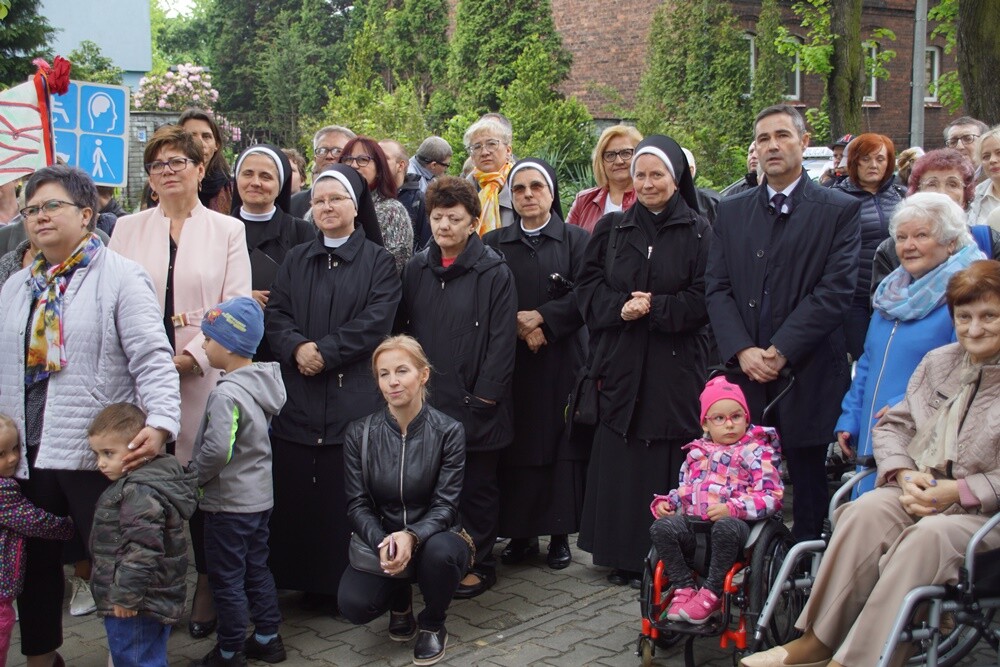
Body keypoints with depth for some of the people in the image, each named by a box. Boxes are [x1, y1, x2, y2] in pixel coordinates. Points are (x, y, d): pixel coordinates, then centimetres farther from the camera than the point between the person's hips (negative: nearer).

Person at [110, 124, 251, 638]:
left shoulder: (227, 230, 7)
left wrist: (193, 355, -11)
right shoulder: (128, 229, 13)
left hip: (205, 376, -2)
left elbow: (236, 308, 0)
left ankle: (207, 590, 13)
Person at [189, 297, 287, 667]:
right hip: (260, 497, 8)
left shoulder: (226, 394, -23)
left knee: (226, 579, 5)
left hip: (229, 504, -8)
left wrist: (194, 476, -13)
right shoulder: (263, 383, 3)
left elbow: (217, 449, -32)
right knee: (257, 570, 19)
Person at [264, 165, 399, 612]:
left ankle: (344, 583, 6)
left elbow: (376, 322, -7)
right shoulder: (296, 261, 17)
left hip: (353, 395, -3)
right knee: (295, 492, 2)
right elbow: (275, 315, 7)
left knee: (346, 493, -4)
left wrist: (325, 352, -13)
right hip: (297, 395, 3)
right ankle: (303, 580, 12)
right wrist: (297, 347, -13)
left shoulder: (377, 261, 5)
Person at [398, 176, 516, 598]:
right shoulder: (416, 269, 9)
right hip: (425, 403, 4)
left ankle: (478, 564, 19)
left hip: (474, 406, -4)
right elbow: (403, 331, 13)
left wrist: (484, 397, -12)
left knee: (476, 488, 6)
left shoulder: (494, 272, -6)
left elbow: (502, 340, -9)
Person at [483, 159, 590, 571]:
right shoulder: (494, 243, 11)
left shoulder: (576, 240, 6)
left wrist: (541, 318, -14)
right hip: (510, 362, 2)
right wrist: (519, 326, -12)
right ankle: (520, 533, 8)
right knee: (516, 445, 1)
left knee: (561, 444, -1)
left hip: (562, 360, -1)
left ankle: (560, 534, 6)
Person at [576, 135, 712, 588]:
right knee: (619, 462, 3)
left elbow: (704, 299, -5)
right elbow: (588, 287, 7)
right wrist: (620, 308, -11)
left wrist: (655, 308, -14)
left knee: (669, 465, -2)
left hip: (676, 368, -2)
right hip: (621, 366, 3)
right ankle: (623, 557, 12)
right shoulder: (611, 229, 11)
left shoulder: (698, 233, 1)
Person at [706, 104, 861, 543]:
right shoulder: (731, 212, 13)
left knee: (810, 489, 5)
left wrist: (781, 351, -14)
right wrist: (742, 351, -9)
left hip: (807, 375, -3)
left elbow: (836, 290, -8)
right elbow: (717, 288, 6)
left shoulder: (839, 210, 1)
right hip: (744, 376, 3)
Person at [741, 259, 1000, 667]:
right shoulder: (938, 362, 16)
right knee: (868, 510, -29)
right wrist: (904, 473, -4)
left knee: (928, 536, -35)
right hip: (919, 494, 4)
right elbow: (891, 426, 16)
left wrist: (959, 491, -16)